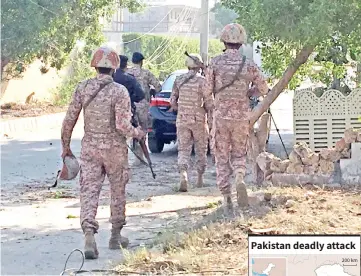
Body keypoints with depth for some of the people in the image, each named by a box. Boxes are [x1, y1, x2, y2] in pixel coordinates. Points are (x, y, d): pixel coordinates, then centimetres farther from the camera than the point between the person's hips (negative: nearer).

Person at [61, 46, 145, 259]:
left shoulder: (83, 88, -1)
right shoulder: (119, 91, -12)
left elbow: (69, 120, 1)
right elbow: (123, 126, -19)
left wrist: (66, 146, 12)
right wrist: (138, 133, 1)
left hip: (90, 148, 2)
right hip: (114, 148, -2)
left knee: (89, 192, -2)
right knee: (118, 192, 15)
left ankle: (89, 235, -21)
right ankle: (116, 236, 25)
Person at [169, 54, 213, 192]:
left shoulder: (179, 80, 1)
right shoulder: (202, 81, -10)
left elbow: (173, 100, 6)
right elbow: (209, 103, -11)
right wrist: (206, 111, 9)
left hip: (182, 120, 2)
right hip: (199, 120, -2)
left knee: (183, 150, 3)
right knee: (201, 150, 14)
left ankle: (183, 175, -20)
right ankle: (200, 179, 23)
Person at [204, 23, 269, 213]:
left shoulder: (216, 63, -7)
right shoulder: (249, 65, -3)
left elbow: (207, 91, -5)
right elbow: (263, 89, 6)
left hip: (221, 115, -1)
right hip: (241, 117, 1)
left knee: (222, 157, 8)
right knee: (239, 153, 17)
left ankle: (226, 199, 3)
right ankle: (239, 180, -14)